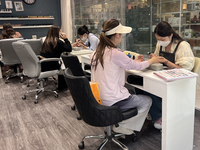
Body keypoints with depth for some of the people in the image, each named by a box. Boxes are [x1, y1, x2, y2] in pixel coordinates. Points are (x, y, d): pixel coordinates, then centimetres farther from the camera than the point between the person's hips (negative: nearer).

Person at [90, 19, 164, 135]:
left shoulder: (96, 52, 3)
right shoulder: (115, 53, -21)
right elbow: (137, 66, -8)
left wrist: (134, 61, 21)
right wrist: (152, 60, 11)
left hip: (98, 98, 8)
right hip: (111, 102, -8)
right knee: (147, 101, 12)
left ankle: (117, 121, 23)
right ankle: (121, 125, 10)